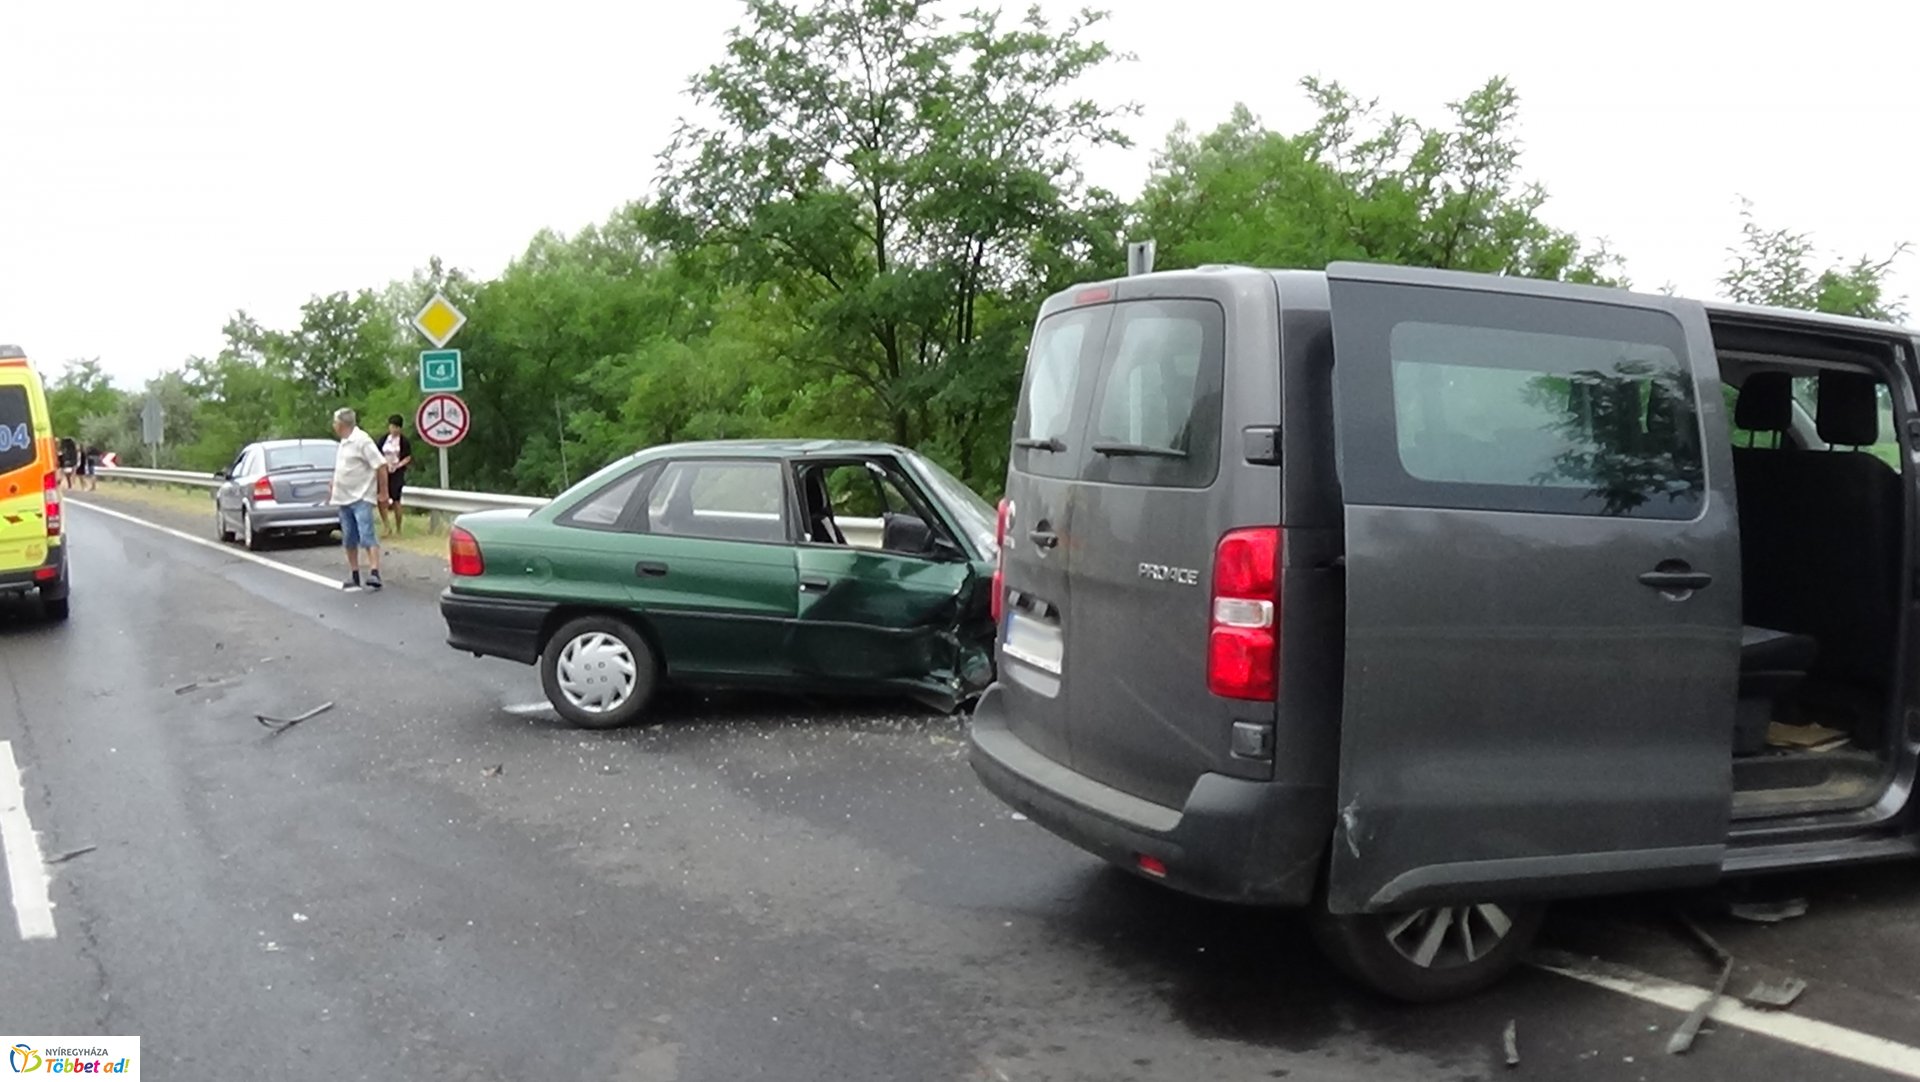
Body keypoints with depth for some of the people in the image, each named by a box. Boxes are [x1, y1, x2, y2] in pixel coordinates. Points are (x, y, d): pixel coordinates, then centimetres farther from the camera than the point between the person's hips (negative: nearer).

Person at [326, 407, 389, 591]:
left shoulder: (362, 440, -13)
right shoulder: (344, 442, 15)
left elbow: (380, 465, -16)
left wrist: (383, 492, -15)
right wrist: (333, 486, 25)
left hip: (361, 498, -9)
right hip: (344, 498, 9)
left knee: (367, 537, -15)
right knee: (349, 540, 11)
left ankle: (374, 573, -20)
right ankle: (354, 576, 18)